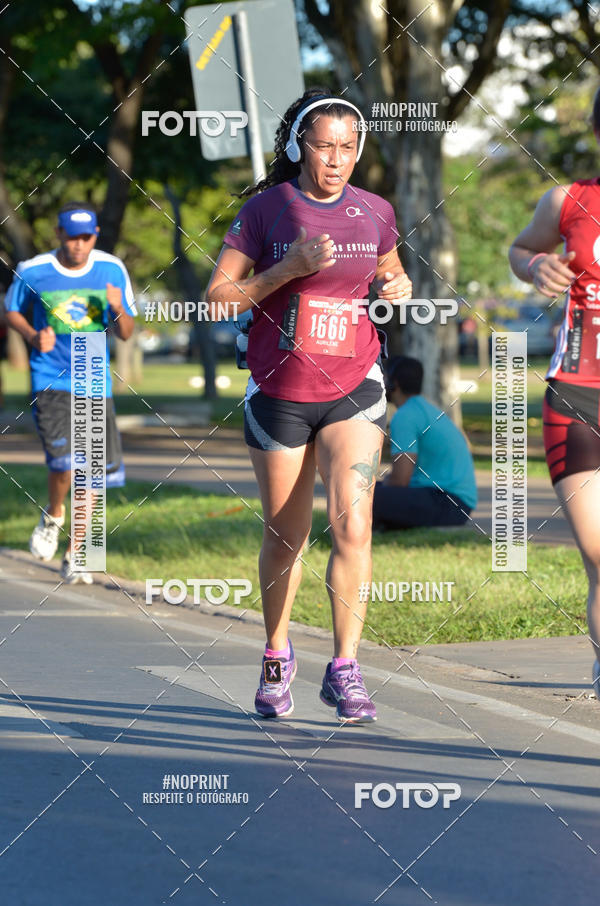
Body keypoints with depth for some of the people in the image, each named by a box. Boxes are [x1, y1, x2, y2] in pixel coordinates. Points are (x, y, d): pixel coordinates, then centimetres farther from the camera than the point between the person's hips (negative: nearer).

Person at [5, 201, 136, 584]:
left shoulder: (112, 270, -1)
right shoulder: (32, 272, -6)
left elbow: (126, 333, 4)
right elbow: (12, 311, 11)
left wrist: (118, 310, -19)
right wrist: (33, 336, -9)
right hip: (51, 379, -3)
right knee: (65, 463, -20)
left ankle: (74, 557, 21)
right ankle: (53, 515, 13)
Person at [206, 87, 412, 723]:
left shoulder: (374, 213, 3)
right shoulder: (265, 210, -5)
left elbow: (390, 277, 22)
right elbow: (217, 298, -7)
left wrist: (397, 288, -2)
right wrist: (287, 269, -19)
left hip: (353, 390, 1)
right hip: (279, 392, -1)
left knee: (352, 525, -15)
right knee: (285, 539, 9)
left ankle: (343, 670, -6)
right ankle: (276, 656, 32)